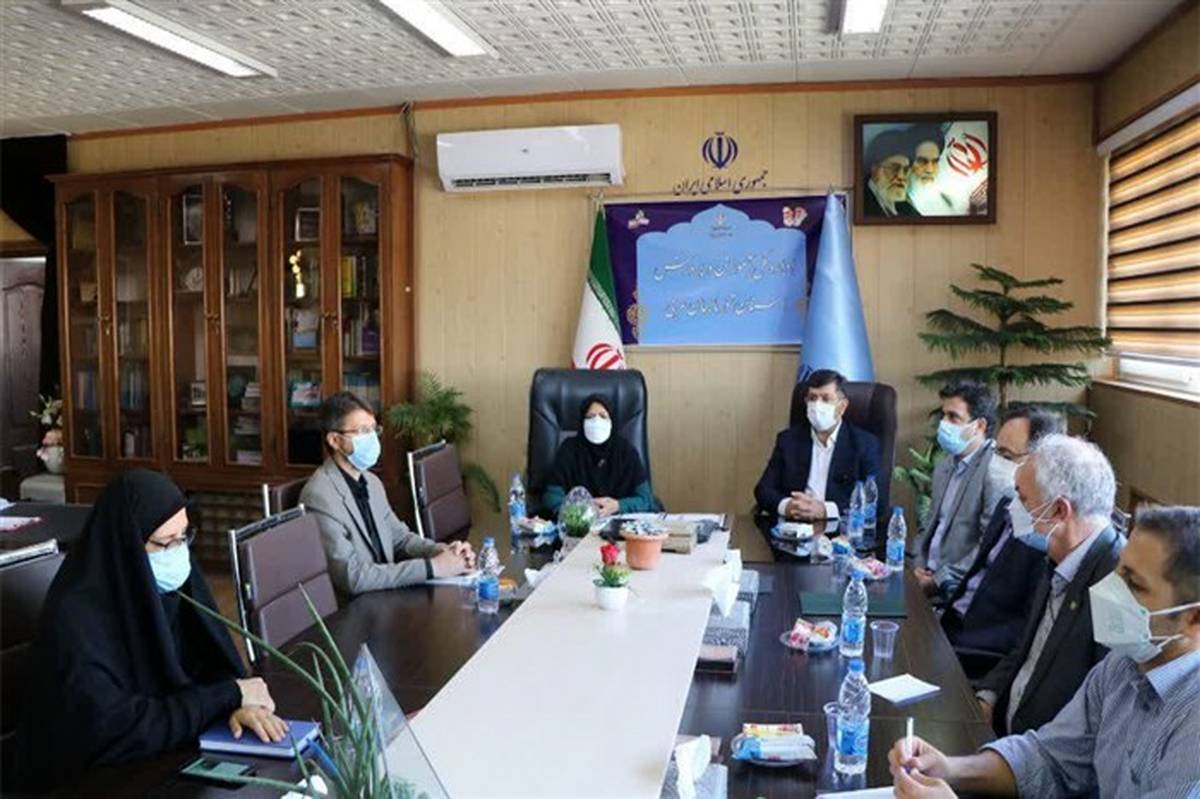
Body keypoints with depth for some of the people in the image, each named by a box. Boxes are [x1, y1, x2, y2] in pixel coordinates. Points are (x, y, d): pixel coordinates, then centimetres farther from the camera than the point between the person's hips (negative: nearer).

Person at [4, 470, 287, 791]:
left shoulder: (173, 582, -5)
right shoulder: (75, 617, -23)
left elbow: (214, 659, 0)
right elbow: (115, 730, -26)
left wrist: (240, 701, -22)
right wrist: (230, 695, -21)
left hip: (164, 760, 6)